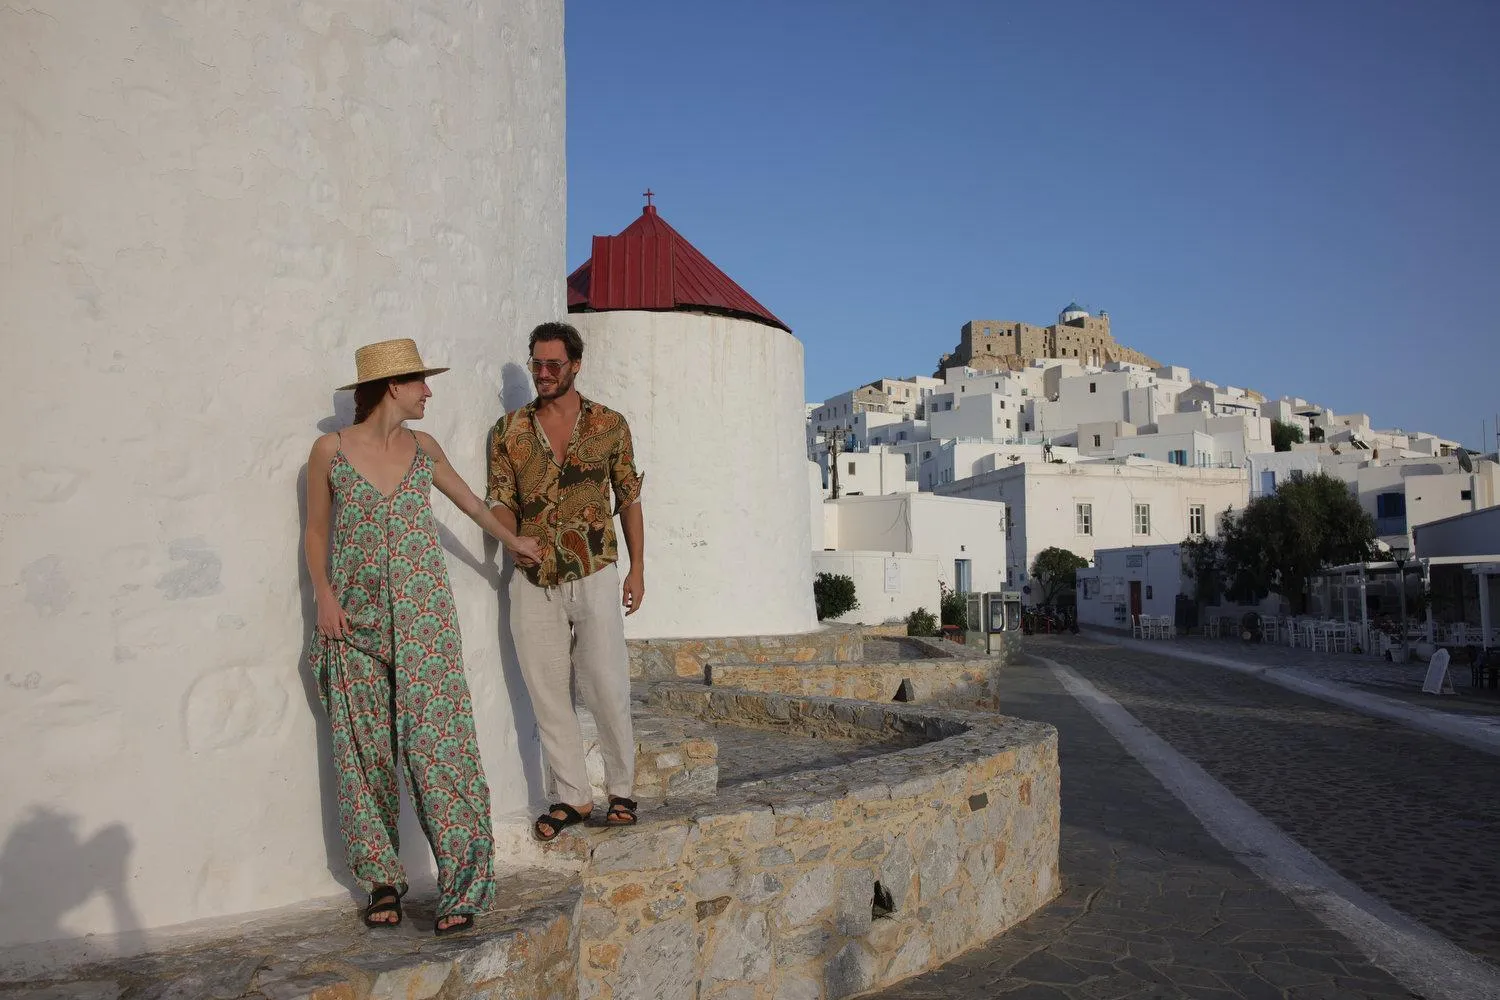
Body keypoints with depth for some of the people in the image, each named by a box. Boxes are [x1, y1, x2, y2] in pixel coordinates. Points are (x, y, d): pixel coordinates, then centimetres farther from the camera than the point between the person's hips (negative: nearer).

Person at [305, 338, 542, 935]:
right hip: (356, 617, -1)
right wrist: (324, 596, -7)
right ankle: (383, 880, 17)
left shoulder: (423, 448, 7)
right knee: (365, 751, 3)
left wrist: (511, 540, 37)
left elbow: (468, 500, 24)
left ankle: (461, 885, -1)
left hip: (422, 614, 1)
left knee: (435, 743, -6)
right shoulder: (330, 451, 0)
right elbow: (317, 532, 7)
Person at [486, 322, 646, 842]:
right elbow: (501, 502, 5)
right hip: (533, 582, 2)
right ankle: (572, 797, 19)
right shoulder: (509, 429, 6)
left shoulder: (609, 424, 3)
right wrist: (512, 537, -17)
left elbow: (629, 498, 9)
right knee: (548, 695, 6)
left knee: (608, 690, -2)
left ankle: (622, 791, 16)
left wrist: (637, 569, 6)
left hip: (595, 576, -2)